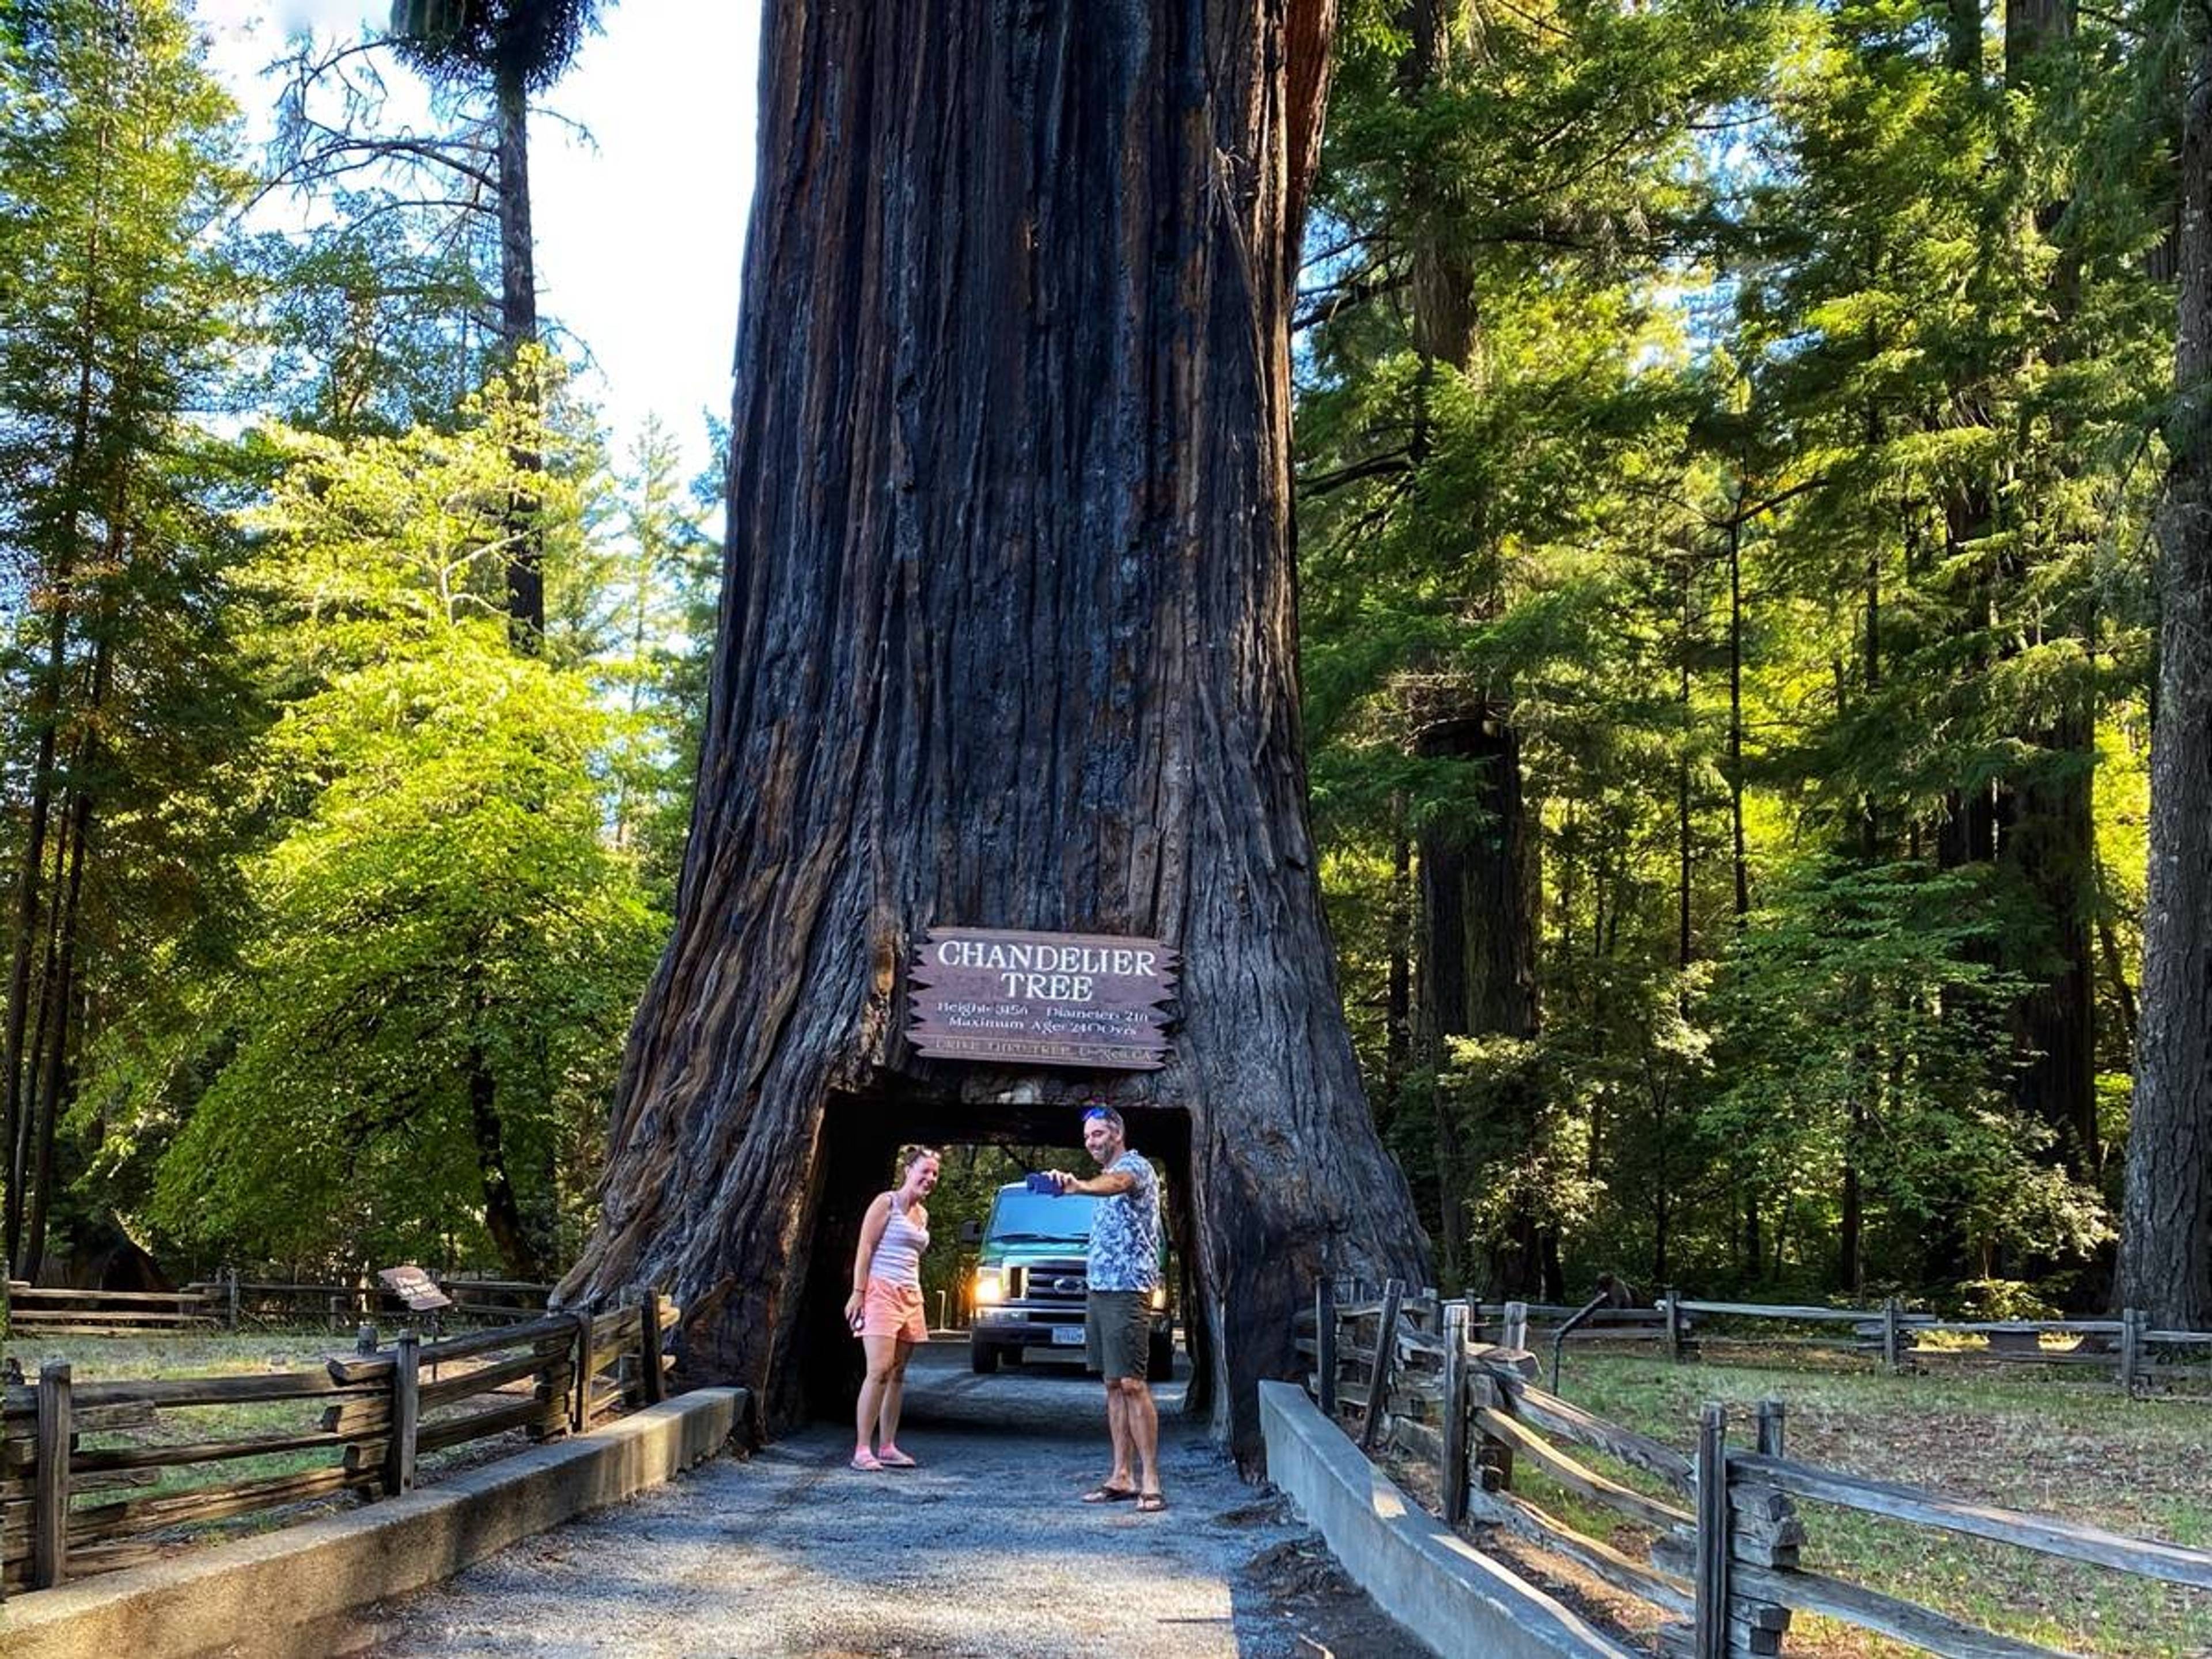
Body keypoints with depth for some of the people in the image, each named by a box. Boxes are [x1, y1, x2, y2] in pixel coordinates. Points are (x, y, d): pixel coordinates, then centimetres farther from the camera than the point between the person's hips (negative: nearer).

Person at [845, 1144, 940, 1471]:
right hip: (881, 1291, -8)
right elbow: (865, 1248, -9)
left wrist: (917, 1297, 17)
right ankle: (862, 1450, -15)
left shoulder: (922, 1214, 18)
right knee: (880, 1370, -15)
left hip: (910, 1297, 8)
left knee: (897, 1374, 6)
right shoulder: (887, 1203, -4)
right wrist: (858, 1292, -16)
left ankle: (887, 1448, 10)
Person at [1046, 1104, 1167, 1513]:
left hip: (1128, 1291, -9)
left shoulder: (1135, 1167, -9)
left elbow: (1115, 1183, -34)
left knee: (1131, 1384, -12)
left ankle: (1150, 1480, -11)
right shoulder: (1107, 1179, 21)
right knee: (1113, 1385, 8)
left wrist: (1077, 1185, -54)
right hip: (1099, 1291, 9)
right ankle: (1122, 1476, 9)